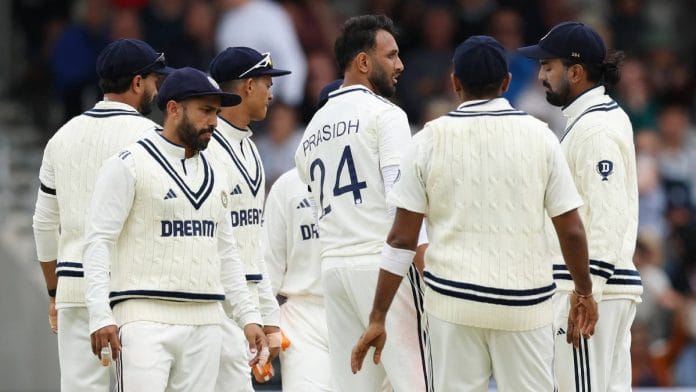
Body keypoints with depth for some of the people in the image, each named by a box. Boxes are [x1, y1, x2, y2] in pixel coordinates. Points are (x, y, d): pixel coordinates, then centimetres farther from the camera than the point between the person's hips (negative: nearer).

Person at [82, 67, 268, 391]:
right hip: (145, 318, -7)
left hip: (204, 325, 7)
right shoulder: (128, 165, -3)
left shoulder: (214, 176, 18)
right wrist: (100, 315, -18)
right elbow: (98, 241, -7)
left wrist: (248, 316, 14)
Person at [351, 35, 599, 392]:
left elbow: (401, 239, -2)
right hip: (524, 302, 0)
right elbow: (571, 230, 1)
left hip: (453, 300, 0)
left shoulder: (430, 139, 0)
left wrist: (378, 318, 2)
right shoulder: (537, 135, 0)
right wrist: (584, 292, 17)